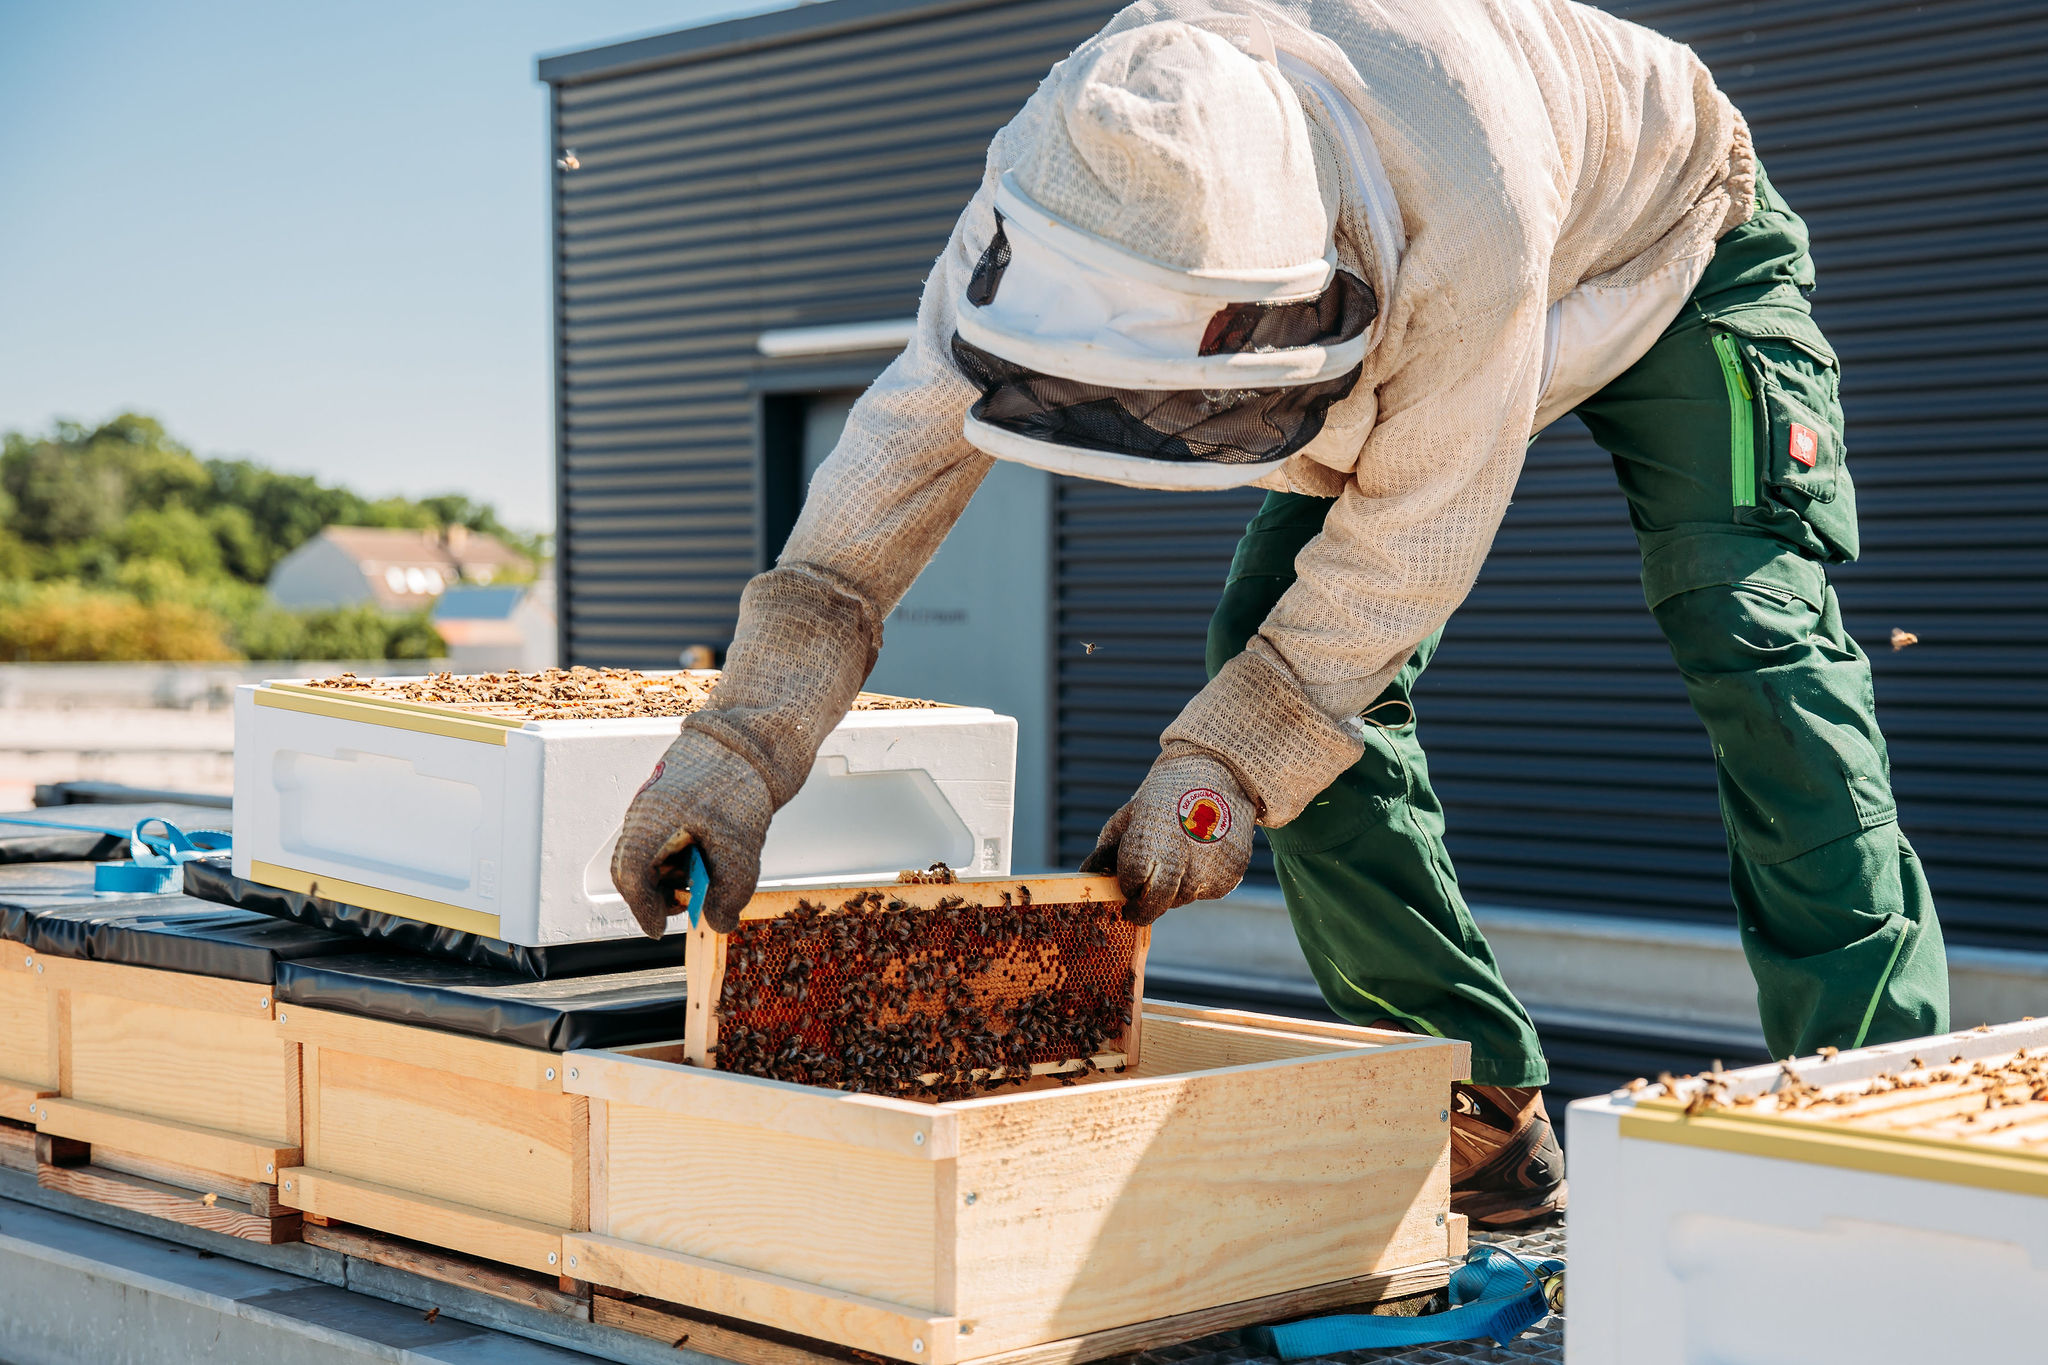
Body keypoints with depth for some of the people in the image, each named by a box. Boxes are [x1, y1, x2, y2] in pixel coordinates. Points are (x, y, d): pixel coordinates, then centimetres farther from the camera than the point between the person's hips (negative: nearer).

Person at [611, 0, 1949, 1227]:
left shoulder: (1463, 203, -47)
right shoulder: (1078, 160, -31)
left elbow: (1420, 526, -35)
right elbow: (918, 423, -28)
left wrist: (1227, 759, -34)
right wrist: (743, 731, -34)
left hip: (1665, 256, -5)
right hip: (1398, 298, 5)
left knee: (1750, 629, -23)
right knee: (1279, 639, -8)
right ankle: (1486, 1115, -2)